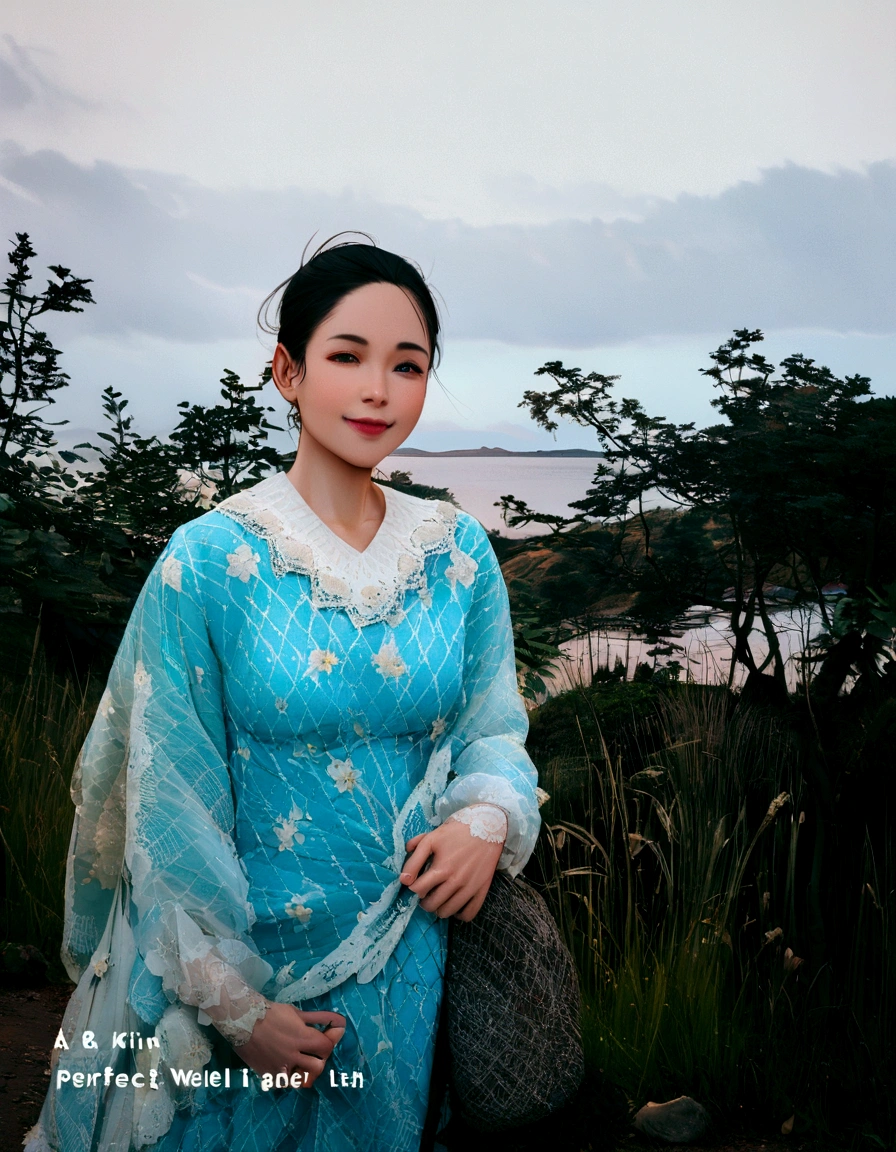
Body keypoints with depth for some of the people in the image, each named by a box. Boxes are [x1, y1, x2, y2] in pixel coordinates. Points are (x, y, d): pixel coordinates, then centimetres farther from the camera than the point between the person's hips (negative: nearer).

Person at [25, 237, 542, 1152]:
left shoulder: (459, 554, -3)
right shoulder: (209, 562, -14)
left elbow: (494, 731, 5)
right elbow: (171, 808, -12)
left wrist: (487, 818, -17)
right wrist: (238, 1004, -13)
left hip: (400, 959, 3)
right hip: (237, 949, -2)